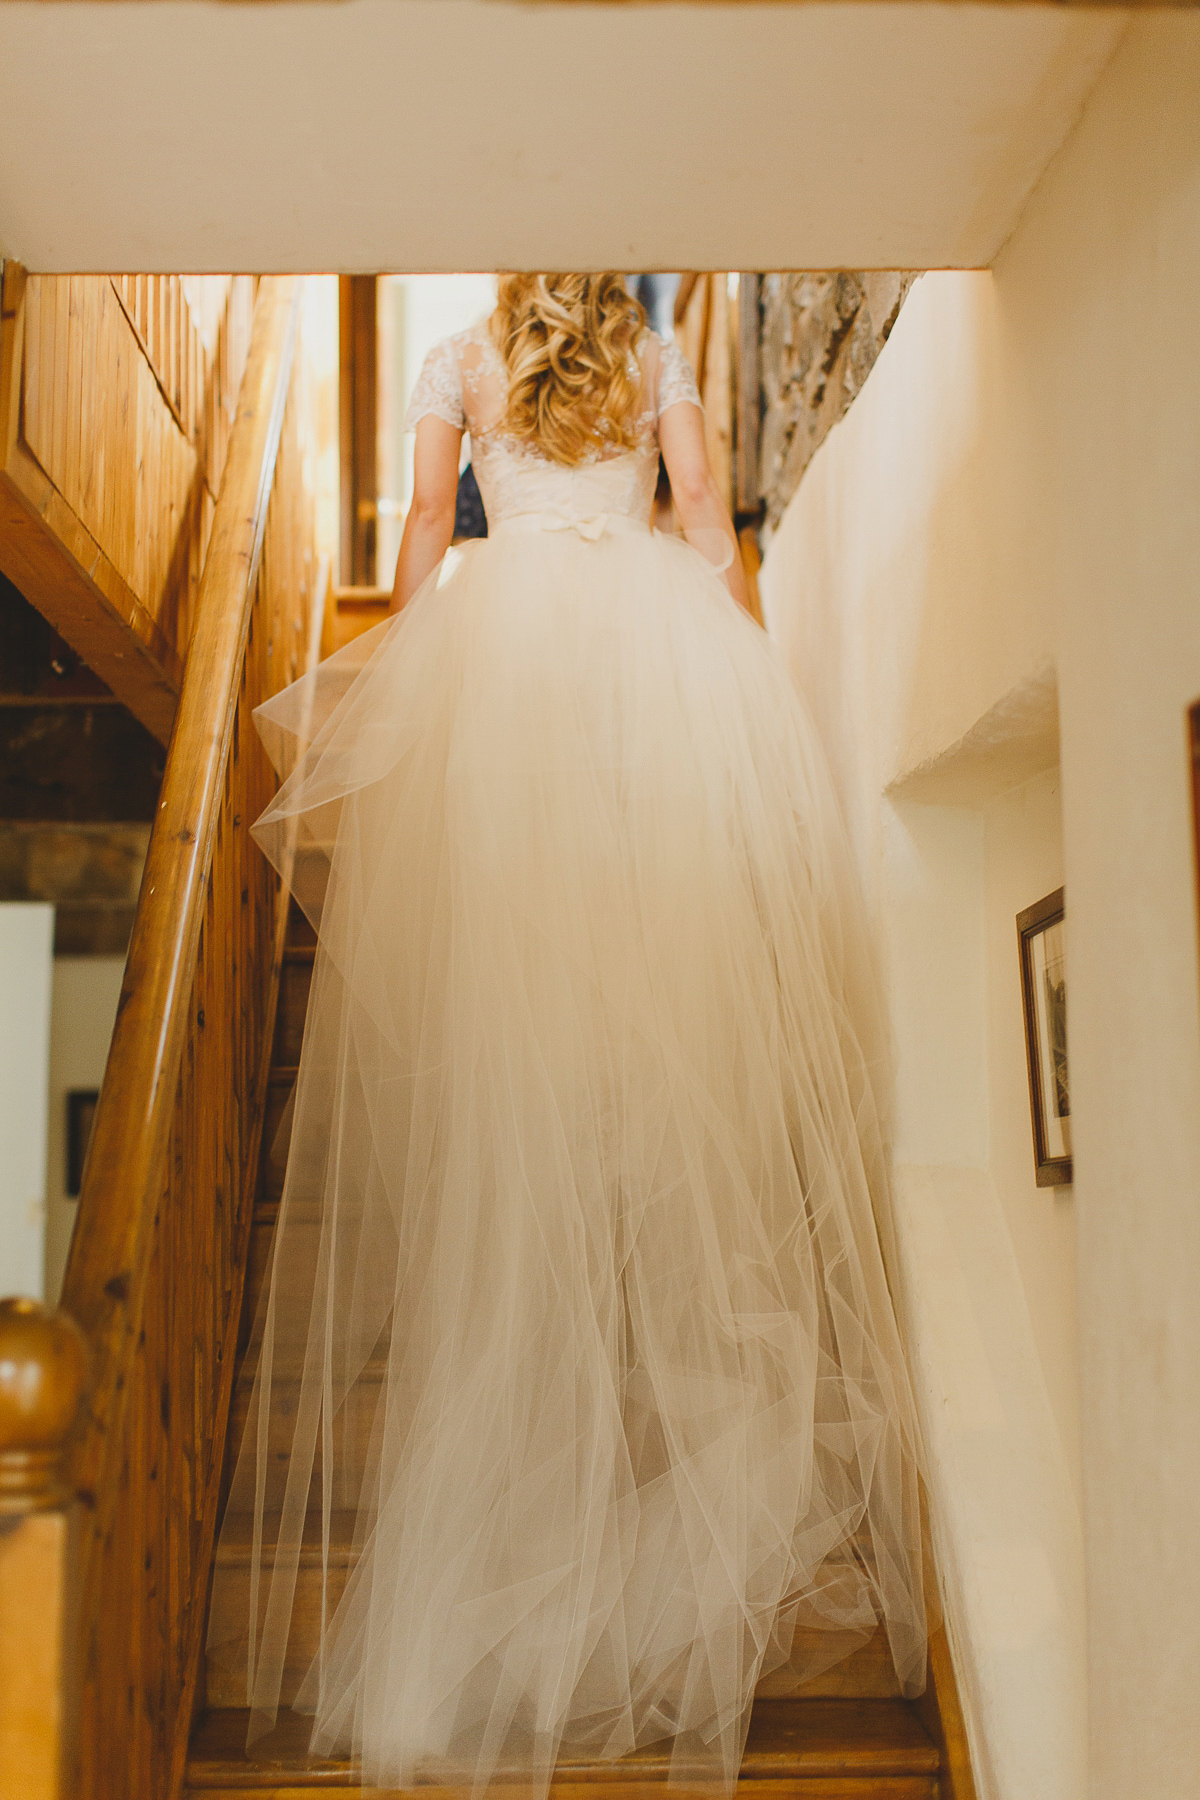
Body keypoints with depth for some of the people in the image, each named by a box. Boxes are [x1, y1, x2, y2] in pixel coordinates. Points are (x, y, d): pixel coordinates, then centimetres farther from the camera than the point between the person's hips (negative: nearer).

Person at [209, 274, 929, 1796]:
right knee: (684, 987, -2)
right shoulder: (662, 359, 20)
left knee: (503, 976, -6)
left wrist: (407, 675, 29)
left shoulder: (457, 362, 18)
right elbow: (709, 529, 15)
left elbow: (424, 533, 17)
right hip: (667, 633, 1)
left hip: (504, 623, -1)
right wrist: (731, 682, 21)